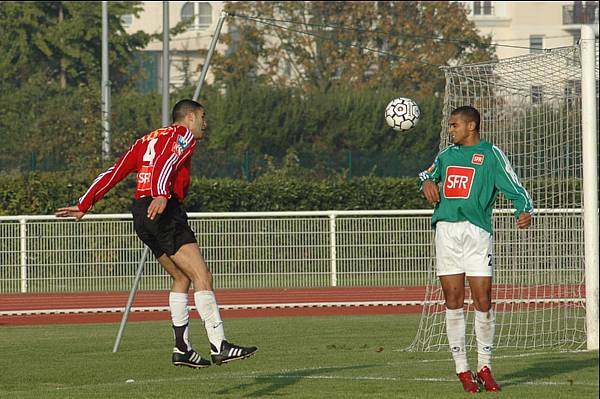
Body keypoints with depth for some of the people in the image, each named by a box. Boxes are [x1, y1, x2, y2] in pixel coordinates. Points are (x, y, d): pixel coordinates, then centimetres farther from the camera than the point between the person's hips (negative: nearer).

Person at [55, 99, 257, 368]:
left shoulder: (146, 141, 26)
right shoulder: (183, 135, 3)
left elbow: (114, 173, 21)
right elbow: (166, 163, -17)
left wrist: (84, 205, 22)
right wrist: (161, 196, -32)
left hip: (141, 215, 9)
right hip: (165, 212, -9)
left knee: (182, 278, 17)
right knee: (202, 278, -12)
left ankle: (182, 347, 11)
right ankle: (219, 347, -20)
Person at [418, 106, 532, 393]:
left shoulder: (491, 154, 3)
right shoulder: (447, 155, 18)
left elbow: (515, 190, -1)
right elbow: (429, 173, 34)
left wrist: (525, 211, -22)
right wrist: (427, 181, 9)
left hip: (477, 231, -4)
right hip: (446, 231, 4)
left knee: (483, 301, -6)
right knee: (453, 301, 0)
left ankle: (484, 367, 7)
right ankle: (462, 369, 5)